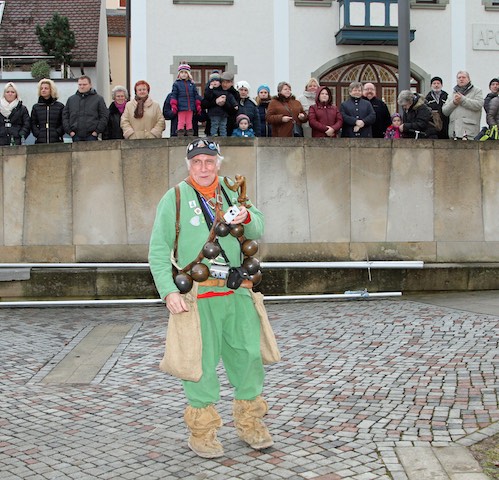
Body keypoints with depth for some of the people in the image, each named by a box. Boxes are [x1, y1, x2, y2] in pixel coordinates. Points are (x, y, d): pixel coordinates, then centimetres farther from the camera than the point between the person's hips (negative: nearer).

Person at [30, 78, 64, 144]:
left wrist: (57, 133, -10)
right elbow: (33, 124, 11)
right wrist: (38, 134, -5)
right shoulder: (35, 107, 14)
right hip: (40, 141, 1)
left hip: (56, 141, -1)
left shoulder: (60, 106, 8)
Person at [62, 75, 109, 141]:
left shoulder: (98, 99, 6)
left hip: (91, 136, -3)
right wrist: (69, 131, 2)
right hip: (76, 137, 3)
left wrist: (97, 131, -6)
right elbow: (65, 116, 14)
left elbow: (105, 116, 2)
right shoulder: (71, 99, 15)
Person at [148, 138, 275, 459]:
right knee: (201, 361, -2)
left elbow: (258, 231, 7)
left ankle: (250, 423, 23)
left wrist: (246, 218, -16)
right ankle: (202, 430, 12)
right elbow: (159, 251, -1)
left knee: (249, 353, 7)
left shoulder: (232, 193, 15)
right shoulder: (175, 198, 2)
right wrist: (169, 292, -13)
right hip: (197, 295, -4)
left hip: (237, 291, 4)